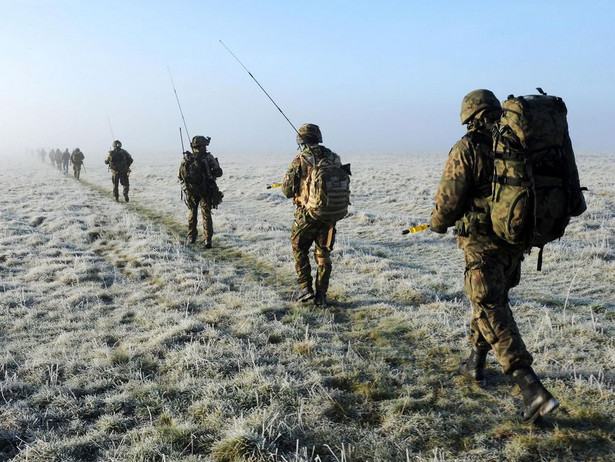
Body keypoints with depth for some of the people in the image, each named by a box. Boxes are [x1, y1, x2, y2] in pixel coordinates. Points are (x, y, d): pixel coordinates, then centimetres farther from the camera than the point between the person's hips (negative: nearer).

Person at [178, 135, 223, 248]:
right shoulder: (208, 158, -10)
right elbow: (218, 173, -10)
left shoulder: (186, 159, -3)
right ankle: (207, 239, -5)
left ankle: (191, 237, 26)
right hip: (206, 191, -2)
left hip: (191, 191, 2)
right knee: (206, 214, 3)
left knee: (192, 212, 20)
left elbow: (180, 176, 1)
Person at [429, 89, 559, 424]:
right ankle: (475, 364, 37)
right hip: (516, 240, 7)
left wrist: (438, 224, 9)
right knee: (491, 300, 22)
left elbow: (448, 199, -12)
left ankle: (533, 390, -11)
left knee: (492, 313, -4)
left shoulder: (467, 148, -12)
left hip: (482, 242, -7)